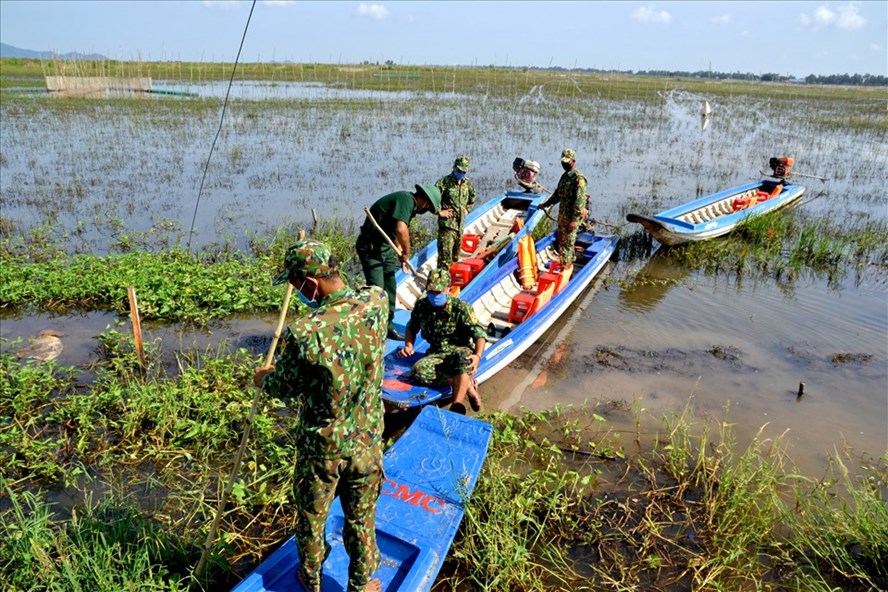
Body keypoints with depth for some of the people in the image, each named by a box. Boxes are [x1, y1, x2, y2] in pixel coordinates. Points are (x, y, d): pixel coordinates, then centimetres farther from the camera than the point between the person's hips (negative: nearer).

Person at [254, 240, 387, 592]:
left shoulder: (304, 334, -30)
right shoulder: (377, 302, -18)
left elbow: (285, 387, -10)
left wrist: (264, 379, 11)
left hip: (321, 447, -3)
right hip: (367, 441, 3)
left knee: (311, 516, 25)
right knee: (361, 517, 24)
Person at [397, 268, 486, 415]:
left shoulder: (461, 308, -12)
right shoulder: (421, 306, -1)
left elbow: (479, 333, -16)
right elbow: (412, 327, 17)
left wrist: (477, 356, -35)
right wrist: (409, 345, -3)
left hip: (459, 350, -3)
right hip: (437, 353, 3)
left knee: (463, 357, -42)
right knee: (419, 371, -31)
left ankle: (457, 406, -43)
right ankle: (467, 384, -23)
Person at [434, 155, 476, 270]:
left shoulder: (468, 183, 9)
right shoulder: (444, 182, -10)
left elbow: (472, 199, 27)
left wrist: (467, 210, 14)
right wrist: (439, 212, -13)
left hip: (461, 223, 6)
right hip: (447, 223, -6)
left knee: (456, 253, 15)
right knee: (445, 253, -11)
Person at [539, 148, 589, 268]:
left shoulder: (578, 178, -18)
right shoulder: (565, 176, 11)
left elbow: (580, 201, -22)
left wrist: (575, 220, -25)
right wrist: (545, 204, 25)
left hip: (571, 217, -9)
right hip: (562, 214, 9)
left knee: (567, 244, -3)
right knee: (561, 241, 18)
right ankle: (569, 261, 33)